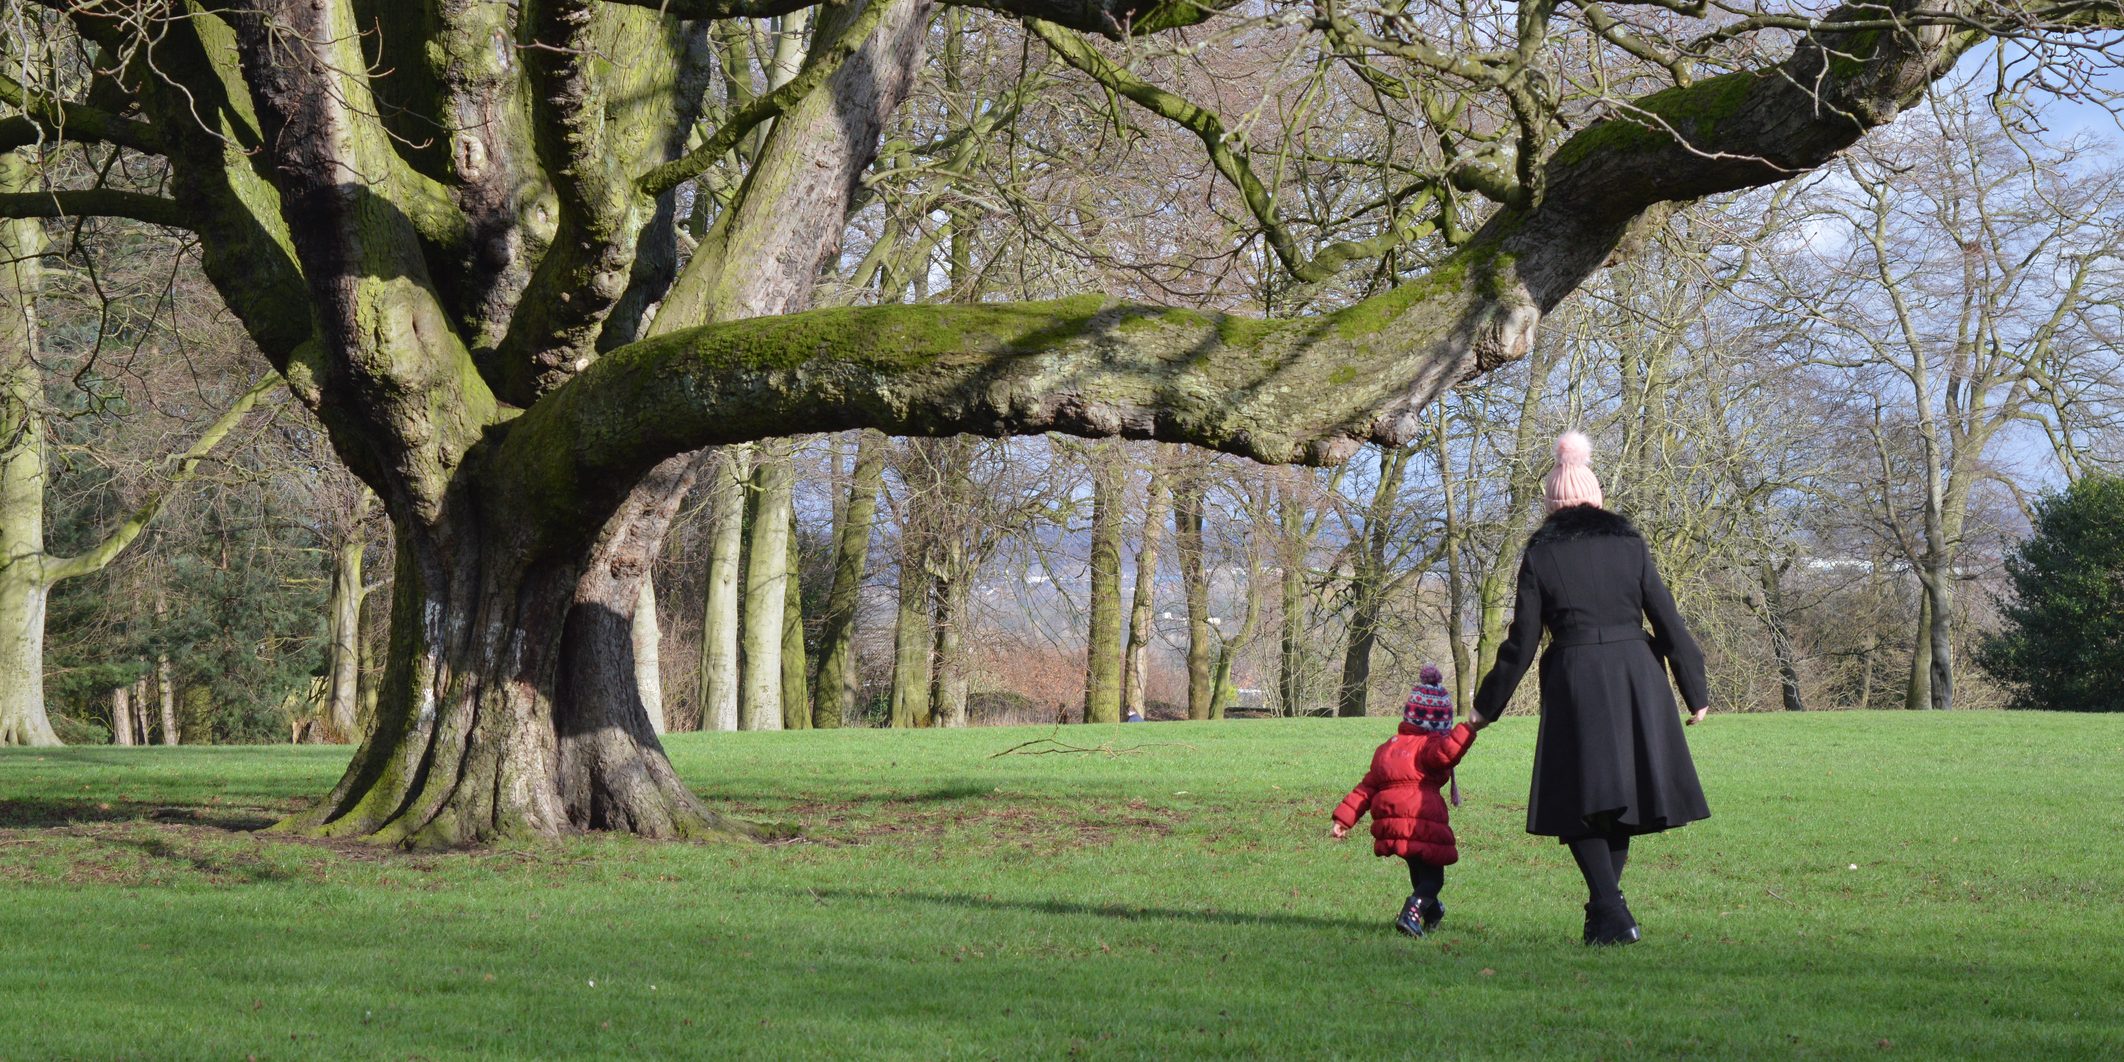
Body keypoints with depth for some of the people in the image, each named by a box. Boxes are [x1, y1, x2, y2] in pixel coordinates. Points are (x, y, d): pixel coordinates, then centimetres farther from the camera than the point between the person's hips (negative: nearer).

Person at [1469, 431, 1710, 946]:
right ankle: (1606, 912, 16)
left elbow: (1522, 642, 1)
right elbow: (1668, 622, 6)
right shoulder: (1629, 544, 8)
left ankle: (1612, 914, -14)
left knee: (1580, 803, 1)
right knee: (1621, 793, 14)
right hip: (1636, 676, 3)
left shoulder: (1540, 556, 1)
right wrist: (1695, 691, 13)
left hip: (1575, 681, -3)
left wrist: (1488, 705, 12)